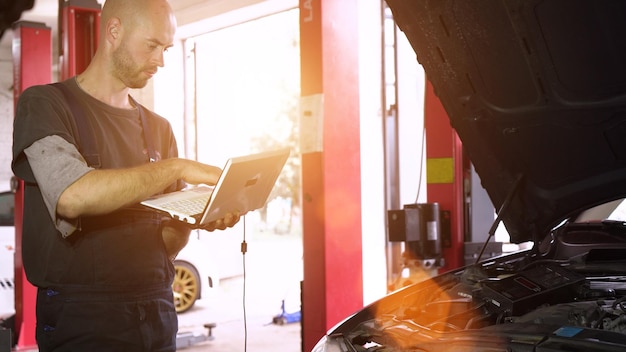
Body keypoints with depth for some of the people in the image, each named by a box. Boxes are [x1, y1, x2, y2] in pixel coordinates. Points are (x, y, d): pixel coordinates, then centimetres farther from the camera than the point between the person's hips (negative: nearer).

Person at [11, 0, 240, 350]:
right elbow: (71, 195, -23)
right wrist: (179, 168, -21)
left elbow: (166, 243, 13)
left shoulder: (158, 128, 14)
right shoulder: (43, 104, -3)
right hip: (82, 320, -5)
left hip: (157, 309, 5)